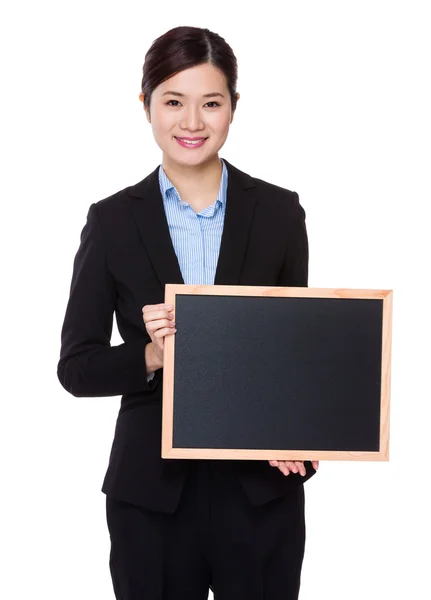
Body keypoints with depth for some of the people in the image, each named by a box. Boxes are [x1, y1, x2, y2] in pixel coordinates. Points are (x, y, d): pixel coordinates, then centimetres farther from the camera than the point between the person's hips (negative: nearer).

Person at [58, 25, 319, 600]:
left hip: (261, 487, 1)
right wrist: (151, 355, -18)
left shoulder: (279, 212, 0)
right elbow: (76, 367, 0)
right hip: (151, 491, 0)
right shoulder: (112, 220, -1)